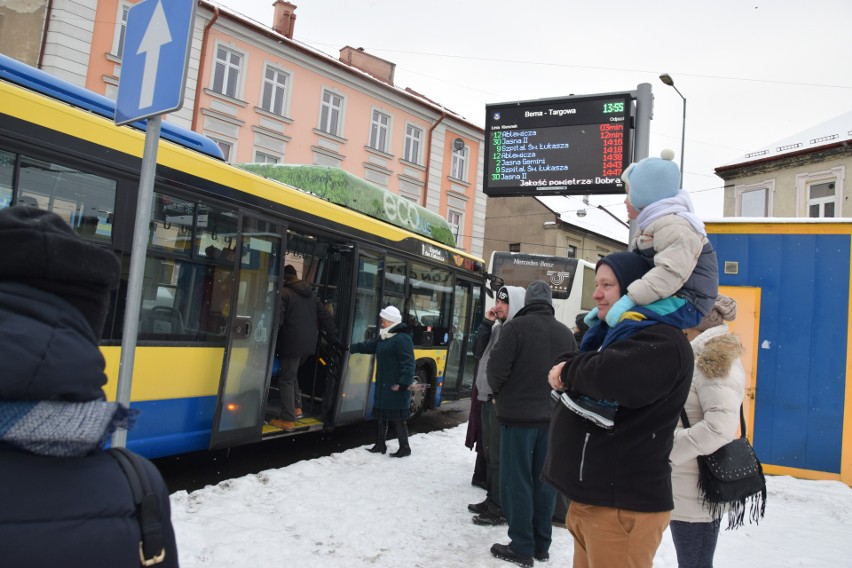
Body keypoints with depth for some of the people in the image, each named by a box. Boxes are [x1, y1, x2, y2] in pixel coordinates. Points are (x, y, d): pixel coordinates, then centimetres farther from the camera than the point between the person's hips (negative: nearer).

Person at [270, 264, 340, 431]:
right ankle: (297, 408, 22)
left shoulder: (283, 293, -7)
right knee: (291, 374, 24)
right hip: (309, 343, 7)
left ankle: (288, 420, 0)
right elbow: (325, 317, 14)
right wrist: (334, 338, 16)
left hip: (292, 343, -7)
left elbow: (277, 320, -18)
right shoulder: (310, 294, 15)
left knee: (286, 379, 0)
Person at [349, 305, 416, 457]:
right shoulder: (383, 337, 13)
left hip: (396, 387, -10)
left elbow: (408, 364, -22)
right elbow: (368, 345, 26)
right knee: (381, 416, 16)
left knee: (398, 418, -2)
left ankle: (405, 448, 9)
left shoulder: (402, 339, -18)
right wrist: (351, 348, 23)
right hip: (383, 386, 10)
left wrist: (404, 383, -27)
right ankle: (380, 445, 27)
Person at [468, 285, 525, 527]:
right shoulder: (497, 327, 14)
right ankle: (491, 500, 29)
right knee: (490, 452, 17)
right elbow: (479, 352, 12)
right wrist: (486, 323, 3)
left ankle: (500, 509, 6)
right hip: (488, 398, 9)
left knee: (500, 456, -3)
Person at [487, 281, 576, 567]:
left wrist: (498, 392, 5)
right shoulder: (565, 333, 4)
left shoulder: (516, 326, -12)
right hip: (552, 417, 5)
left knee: (517, 481, 4)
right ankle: (542, 544, 24)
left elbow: (497, 367, -15)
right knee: (544, 480, 14)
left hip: (518, 414, -5)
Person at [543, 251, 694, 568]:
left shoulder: (662, 341, -16)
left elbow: (610, 376, -34)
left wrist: (570, 371, -13)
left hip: (623, 505, -9)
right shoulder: (609, 333, 17)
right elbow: (566, 372, 15)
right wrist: (564, 367, -9)